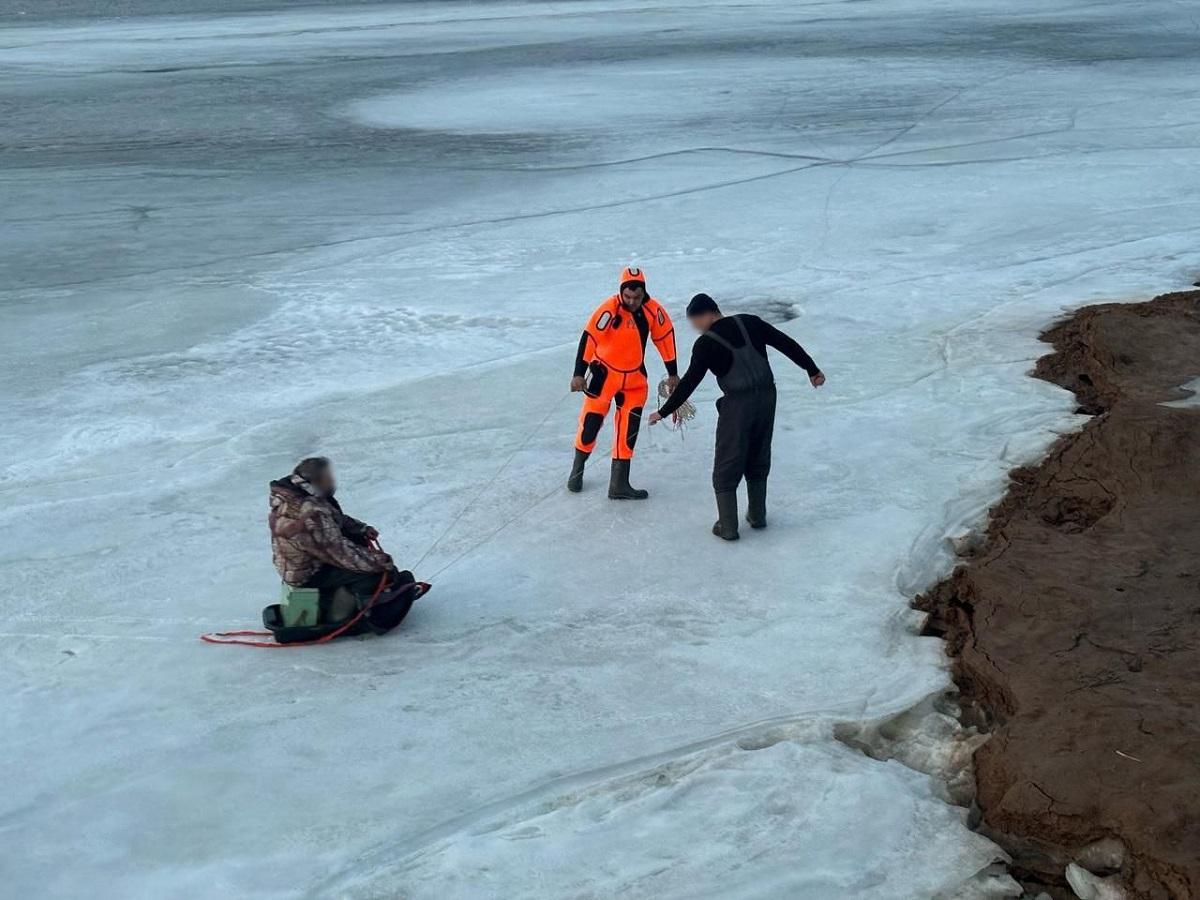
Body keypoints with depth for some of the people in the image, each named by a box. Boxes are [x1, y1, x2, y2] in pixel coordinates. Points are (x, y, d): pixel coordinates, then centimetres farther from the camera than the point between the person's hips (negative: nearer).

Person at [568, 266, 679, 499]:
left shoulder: (653, 310, -10)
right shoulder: (609, 309, -23)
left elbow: (665, 336, 3)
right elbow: (589, 338, -22)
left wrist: (672, 373, 9)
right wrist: (579, 374, -24)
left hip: (634, 377, 4)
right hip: (604, 372, -4)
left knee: (629, 429, 2)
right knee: (591, 421, 2)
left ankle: (619, 484, 9)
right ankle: (577, 470, 26)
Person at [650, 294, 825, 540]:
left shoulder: (705, 344, -8)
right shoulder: (749, 323, 5)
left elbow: (689, 383, -8)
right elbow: (786, 344, 6)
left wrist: (664, 412, 1)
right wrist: (812, 369, 15)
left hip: (737, 404, -5)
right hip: (767, 396, 5)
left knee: (726, 466, 6)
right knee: (758, 459, 21)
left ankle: (727, 526, 8)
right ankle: (757, 515, 31)